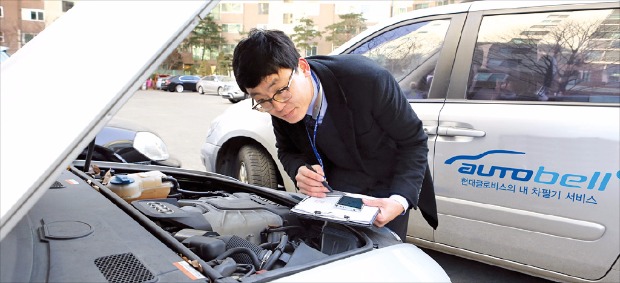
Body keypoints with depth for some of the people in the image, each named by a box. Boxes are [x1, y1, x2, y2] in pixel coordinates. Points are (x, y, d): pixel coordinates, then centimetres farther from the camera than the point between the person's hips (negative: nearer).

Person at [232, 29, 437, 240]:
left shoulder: (367, 79, -33)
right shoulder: (280, 105, -19)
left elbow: (414, 141, -22)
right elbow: (287, 151, 1)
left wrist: (399, 200, -37)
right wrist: (299, 170, -24)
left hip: (387, 184, -3)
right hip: (339, 180, 3)